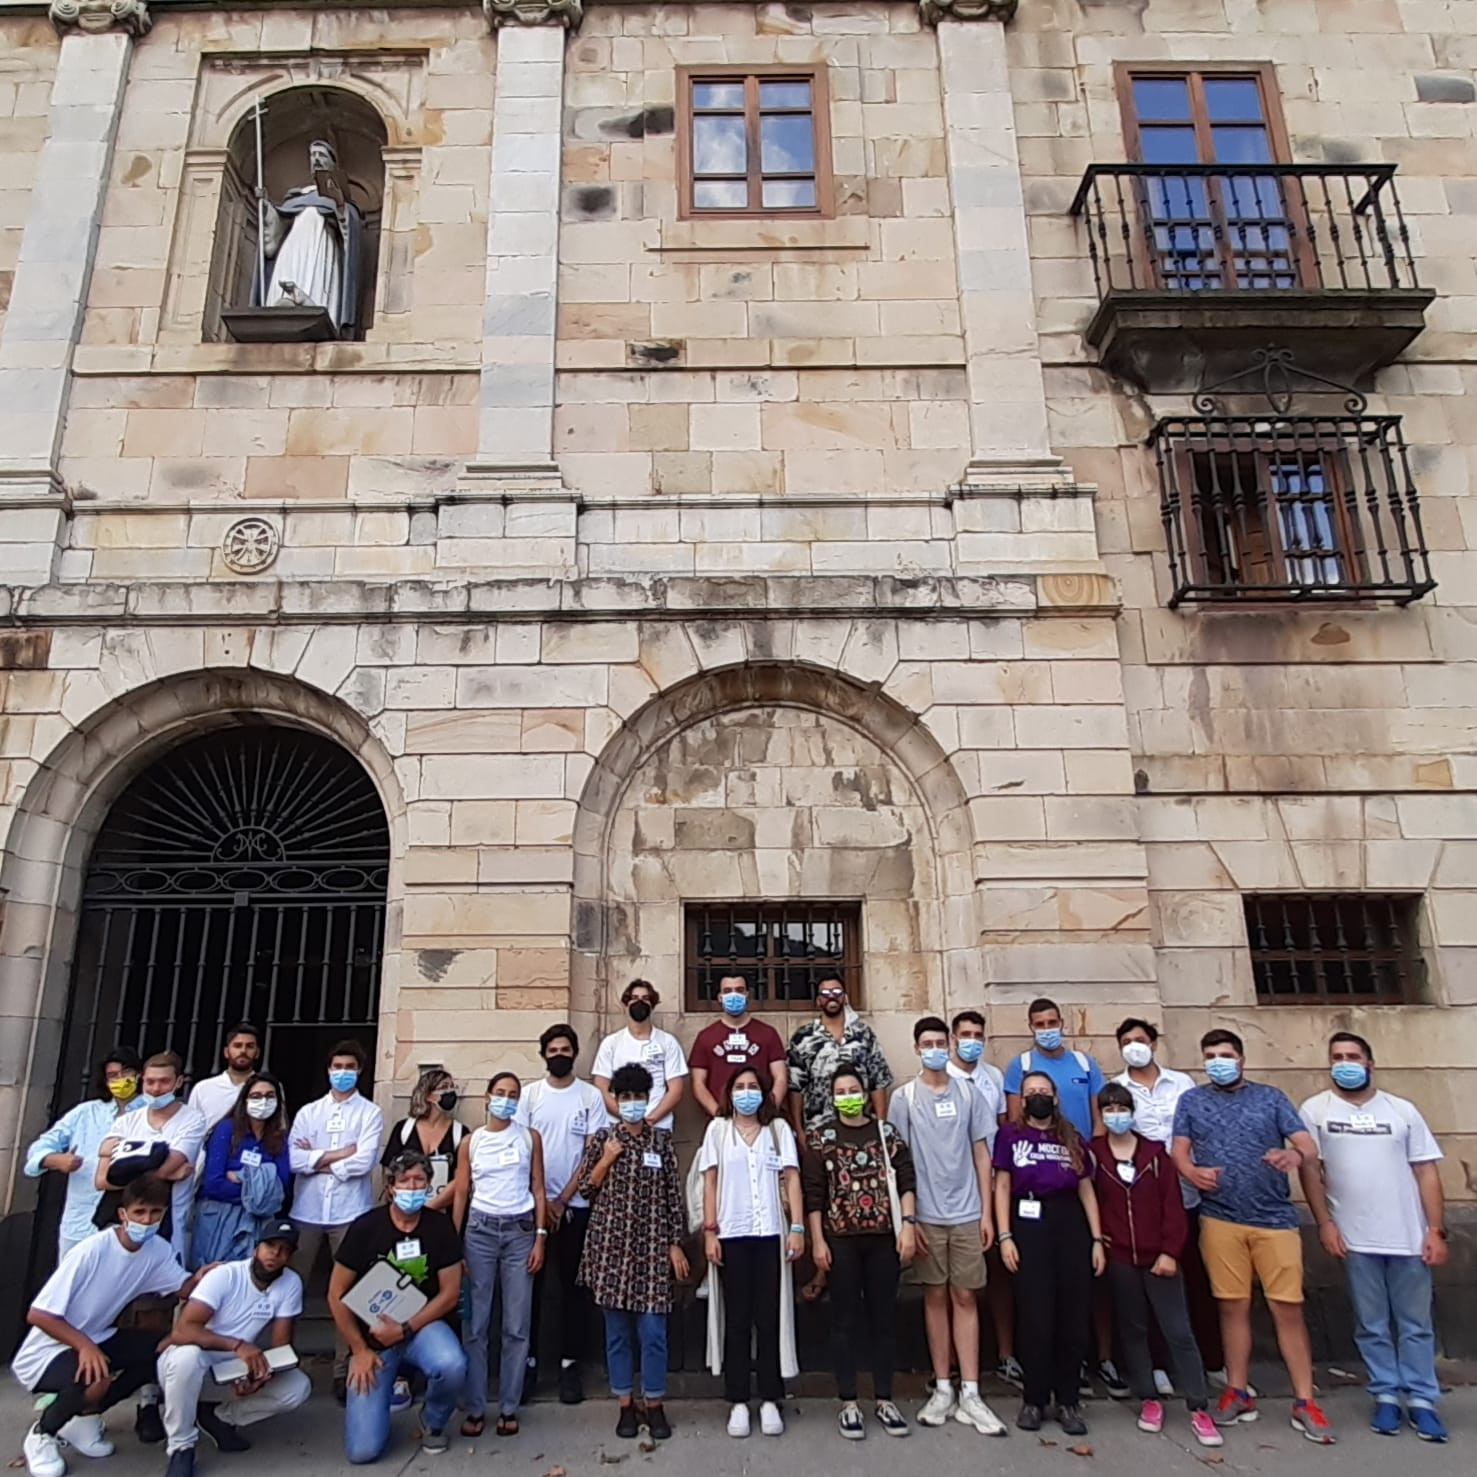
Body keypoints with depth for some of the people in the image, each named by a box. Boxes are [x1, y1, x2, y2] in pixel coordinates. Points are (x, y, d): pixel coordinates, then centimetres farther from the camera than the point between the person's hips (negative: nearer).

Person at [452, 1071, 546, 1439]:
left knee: (517, 1325, 3)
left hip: (520, 1232, 0)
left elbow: (538, 1189, 5)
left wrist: (540, 1238, -1)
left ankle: (509, 1408, 15)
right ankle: (474, 1408, 14)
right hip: (480, 1230, 0)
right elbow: (460, 1194, 4)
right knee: (474, 1324, 3)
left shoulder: (530, 1138, 4)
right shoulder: (472, 1141, 4)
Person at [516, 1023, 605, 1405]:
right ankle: (527, 1360, 17)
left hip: (576, 1205, -1)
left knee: (574, 1285, 5)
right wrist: (540, 1200, -7)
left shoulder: (591, 1096, -1)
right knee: (529, 1283, 5)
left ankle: (569, 1363, 16)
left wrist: (563, 1199, -8)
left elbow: (593, 1154, -3)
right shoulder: (529, 1094, 1)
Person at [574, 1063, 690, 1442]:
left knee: (653, 1330, 0)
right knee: (617, 1330, 8)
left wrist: (676, 1245, -1)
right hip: (611, 1244, 1)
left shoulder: (662, 1143, 3)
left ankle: (655, 1405, 17)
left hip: (652, 1245, 0)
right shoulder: (601, 1140, 4)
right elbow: (585, 1189, 3)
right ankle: (626, 1405, 22)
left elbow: (673, 1197, 3)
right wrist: (606, 1159, -9)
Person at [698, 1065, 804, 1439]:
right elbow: (710, 1182, 4)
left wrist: (797, 1228, -5)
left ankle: (770, 1401, 14)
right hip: (731, 1235, 0)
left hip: (771, 1234, 0)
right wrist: (709, 1230, -3)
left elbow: (792, 1179, 3)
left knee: (770, 1319, 4)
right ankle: (738, 1402, 14)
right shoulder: (718, 1129, 6)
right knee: (737, 1320, 5)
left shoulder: (779, 1128, 7)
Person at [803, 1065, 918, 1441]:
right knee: (845, 1320, 6)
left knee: (884, 1317, 9)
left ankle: (884, 1400, 21)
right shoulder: (820, 1137, 1)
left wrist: (908, 1226, -7)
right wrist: (817, 1240, -6)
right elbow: (813, 1193, -2)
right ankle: (848, 1403, 16)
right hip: (841, 1240, -2)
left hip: (884, 1237, 2)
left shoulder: (888, 1133, 6)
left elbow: (906, 1182, 3)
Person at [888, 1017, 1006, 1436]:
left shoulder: (968, 1095, 3)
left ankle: (970, 1394, 11)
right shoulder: (904, 1098, -2)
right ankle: (943, 1389, 18)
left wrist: (987, 1212, 2)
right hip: (927, 1215, -1)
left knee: (966, 1298, 5)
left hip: (967, 1214, 1)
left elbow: (981, 1155, 6)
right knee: (936, 1297, 8)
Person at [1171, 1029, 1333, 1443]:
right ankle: (1238, 1393, 20)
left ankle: (1304, 1402, 12)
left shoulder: (1271, 1097, 8)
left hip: (1275, 1218, 0)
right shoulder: (1191, 1100, 9)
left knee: (1288, 1308, 0)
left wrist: (1295, 1154, -24)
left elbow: (1308, 1144, -1)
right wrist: (1192, 1172, -20)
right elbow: (1179, 1151, 2)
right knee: (1233, 1306, 8)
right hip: (1220, 1219, 1)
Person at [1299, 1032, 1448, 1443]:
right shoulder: (1315, 1110, -1)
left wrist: (1436, 1230, -3)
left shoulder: (1402, 1110, 4)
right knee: (1371, 1326, 8)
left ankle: (1421, 1399, 20)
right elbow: (1309, 1169, -1)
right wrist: (1325, 1223, -7)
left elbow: (1426, 1172, 4)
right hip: (1355, 1239, -1)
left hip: (1409, 1237, 1)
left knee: (1416, 1324, 9)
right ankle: (1386, 1396, 20)